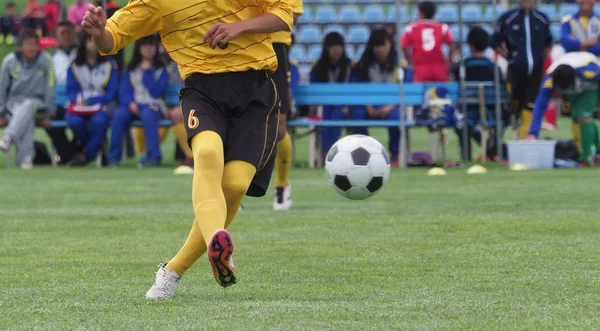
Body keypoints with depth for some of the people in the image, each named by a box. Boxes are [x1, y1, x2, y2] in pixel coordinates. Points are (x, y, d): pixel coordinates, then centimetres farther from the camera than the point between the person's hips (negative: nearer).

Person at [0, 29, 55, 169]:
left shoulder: (45, 61, -6)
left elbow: (50, 88, -2)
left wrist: (47, 114, -3)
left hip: (37, 101, -1)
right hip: (14, 101, 1)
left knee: (27, 106, -38)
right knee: (27, 118, -34)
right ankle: (26, 157, -44)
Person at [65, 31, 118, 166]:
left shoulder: (109, 65, 6)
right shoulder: (74, 66, 11)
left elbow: (111, 93, -2)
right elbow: (71, 91, 5)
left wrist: (89, 101, -15)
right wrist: (79, 99, -18)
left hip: (102, 105, -2)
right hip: (80, 107, 2)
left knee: (99, 120, -38)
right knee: (74, 121, -34)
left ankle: (88, 154, -18)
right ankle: (97, 148, -7)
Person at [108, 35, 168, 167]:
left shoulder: (161, 70, 7)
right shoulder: (130, 70, 14)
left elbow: (156, 92, -7)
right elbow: (124, 92, 6)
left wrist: (147, 72, -5)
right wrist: (130, 103, -14)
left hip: (153, 105, -2)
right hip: (133, 105, 2)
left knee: (147, 115, -38)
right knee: (119, 114, -30)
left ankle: (154, 156, -36)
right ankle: (114, 156, -25)